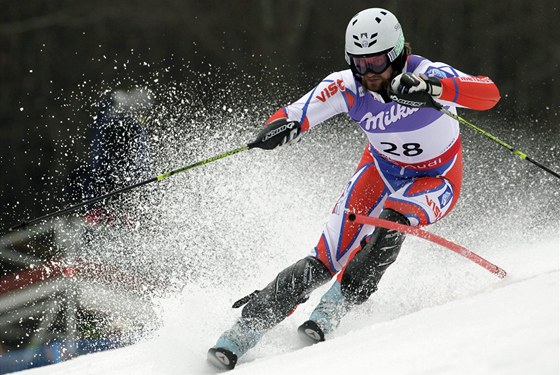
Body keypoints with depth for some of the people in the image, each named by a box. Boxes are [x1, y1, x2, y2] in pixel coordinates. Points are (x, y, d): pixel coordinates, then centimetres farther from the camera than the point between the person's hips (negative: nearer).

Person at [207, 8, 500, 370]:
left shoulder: (427, 75, -29)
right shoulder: (347, 86, -20)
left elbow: (489, 94, -43)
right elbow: (298, 113, -20)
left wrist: (433, 89, -60)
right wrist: (282, 125, -45)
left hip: (436, 180, -2)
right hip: (382, 170, 2)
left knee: (391, 221, -35)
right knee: (326, 260, -13)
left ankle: (332, 310, -25)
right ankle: (248, 326, -10)